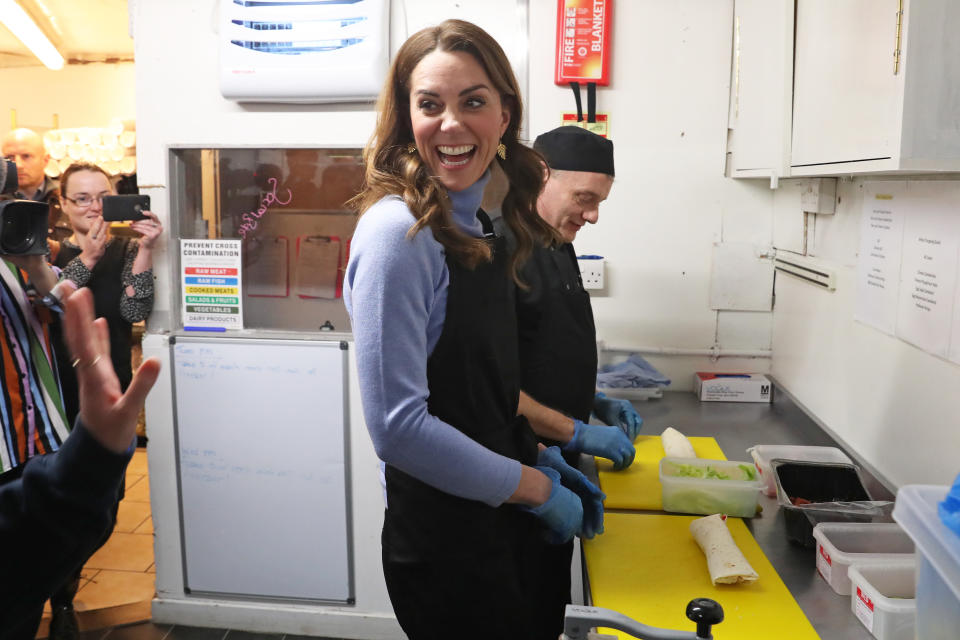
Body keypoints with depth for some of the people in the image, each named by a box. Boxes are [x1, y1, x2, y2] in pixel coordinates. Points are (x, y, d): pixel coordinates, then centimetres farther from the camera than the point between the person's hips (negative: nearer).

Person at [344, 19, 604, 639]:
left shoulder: (479, 227, 4)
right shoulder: (397, 232, -21)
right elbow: (398, 425, -25)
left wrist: (541, 459, 3)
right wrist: (537, 488, -16)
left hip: (505, 525, 8)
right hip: (445, 540, -8)